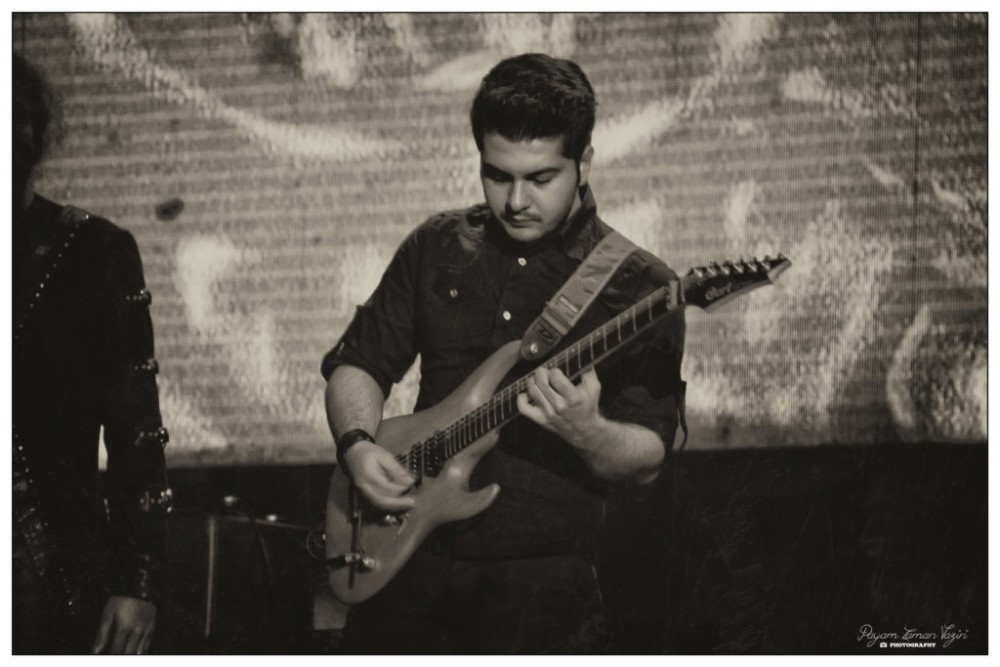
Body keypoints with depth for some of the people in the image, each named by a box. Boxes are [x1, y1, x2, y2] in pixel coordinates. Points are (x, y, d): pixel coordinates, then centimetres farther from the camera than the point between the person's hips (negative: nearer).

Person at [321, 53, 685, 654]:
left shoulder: (637, 286, -3)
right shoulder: (438, 248, 9)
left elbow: (647, 459, -7)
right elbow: (357, 363, 16)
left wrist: (588, 434, -28)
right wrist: (359, 444, -4)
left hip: (542, 587, -3)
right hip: (408, 567, 4)